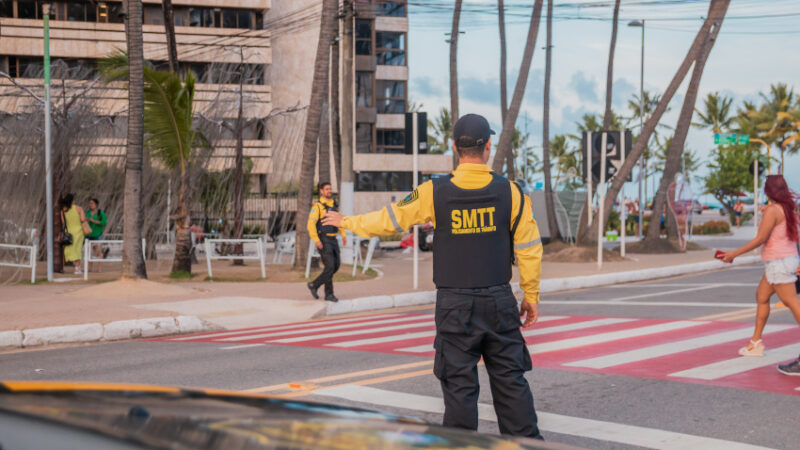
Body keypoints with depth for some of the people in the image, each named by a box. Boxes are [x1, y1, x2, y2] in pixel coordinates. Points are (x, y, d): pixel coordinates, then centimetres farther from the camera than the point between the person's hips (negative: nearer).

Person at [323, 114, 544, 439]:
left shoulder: (434, 193, -7)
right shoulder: (509, 191, -4)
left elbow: (388, 219, 3)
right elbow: (529, 248, 0)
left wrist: (347, 222, 20)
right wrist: (531, 295, 11)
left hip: (455, 305, -1)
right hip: (499, 302, 1)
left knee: (459, 383, 4)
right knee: (510, 379, 9)